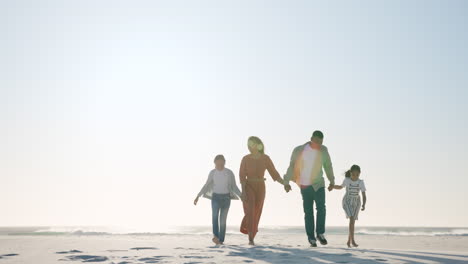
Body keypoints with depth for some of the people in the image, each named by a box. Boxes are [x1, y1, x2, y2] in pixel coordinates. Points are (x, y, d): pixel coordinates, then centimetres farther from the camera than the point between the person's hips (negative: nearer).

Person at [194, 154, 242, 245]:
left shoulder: (229, 173, -4)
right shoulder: (212, 173, 0)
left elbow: (234, 187, 3)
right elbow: (206, 186, 8)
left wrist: (241, 196, -9)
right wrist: (198, 196, 3)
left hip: (226, 197, -1)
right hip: (215, 197, 1)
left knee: (223, 219, -5)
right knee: (215, 214, -25)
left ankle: (221, 240, 4)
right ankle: (216, 235, -35)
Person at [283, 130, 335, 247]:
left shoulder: (323, 150, -2)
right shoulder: (298, 150, -8)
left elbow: (328, 165, 11)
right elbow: (292, 166, 1)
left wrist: (332, 181, 17)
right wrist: (286, 182, 0)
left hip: (318, 185, 1)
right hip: (304, 186, 0)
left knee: (321, 208, -18)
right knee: (308, 212, 2)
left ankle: (320, 233, -5)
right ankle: (311, 237, 10)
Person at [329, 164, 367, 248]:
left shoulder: (361, 182, -9)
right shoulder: (347, 180, -8)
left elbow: (364, 196, -13)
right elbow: (341, 187, 14)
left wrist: (364, 205, -28)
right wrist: (333, 186, 0)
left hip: (356, 203, 2)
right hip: (347, 202, -2)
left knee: (353, 221, 5)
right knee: (352, 219, -21)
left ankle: (349, 241, 21)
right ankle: (352, 240, -21)